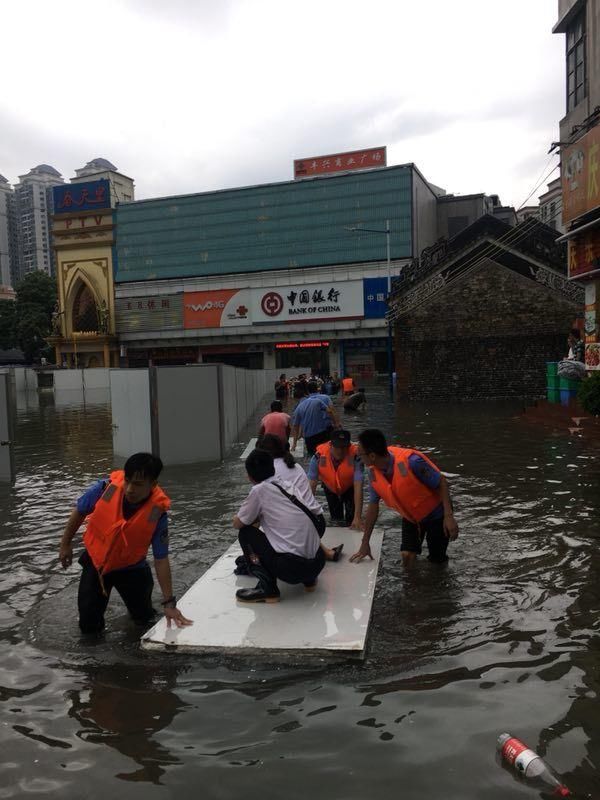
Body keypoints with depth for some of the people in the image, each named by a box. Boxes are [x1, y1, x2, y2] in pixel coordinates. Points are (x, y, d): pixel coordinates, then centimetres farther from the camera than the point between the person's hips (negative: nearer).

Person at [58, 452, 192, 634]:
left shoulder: (157, 513, -30)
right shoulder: (106, 489, -29)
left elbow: (161, 560, -22)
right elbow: (79, 512, -6)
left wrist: (169, 603, -21)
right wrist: (66, 544, 5)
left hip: (130, 567, 0)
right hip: (96, 561, 0)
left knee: (144, 617, 14)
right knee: (89, 627, 2)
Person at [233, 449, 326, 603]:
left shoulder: (259, 490, -4)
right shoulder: (289, 485, 13)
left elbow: (237, 524, 6)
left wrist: (255, 516, 28)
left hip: (291, 568, -6)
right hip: (317, 564, 7)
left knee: (245, 533, 11)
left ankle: (267, 587, 0)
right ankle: (308, 579, 22)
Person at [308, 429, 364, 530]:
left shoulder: (355, 456, -39)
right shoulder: (319, 456, -36)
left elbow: (358, 487, -40)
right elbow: (312, 485, -32)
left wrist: (357, 517, -44)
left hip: (349, 487, -1)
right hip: (330, 487, 1)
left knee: (351, 520, -11)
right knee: (336, 519, 6)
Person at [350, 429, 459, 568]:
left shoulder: (411, 461, -36)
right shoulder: (373, 472, -17)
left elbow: (441, 483, -24)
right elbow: (373, 506, -6)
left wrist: (449, 516, -30)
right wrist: (365, 544, -3)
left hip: (435, 513, -4)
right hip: (410, 516, 4)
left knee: (436, 560, 4)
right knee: (407, 557, -4)